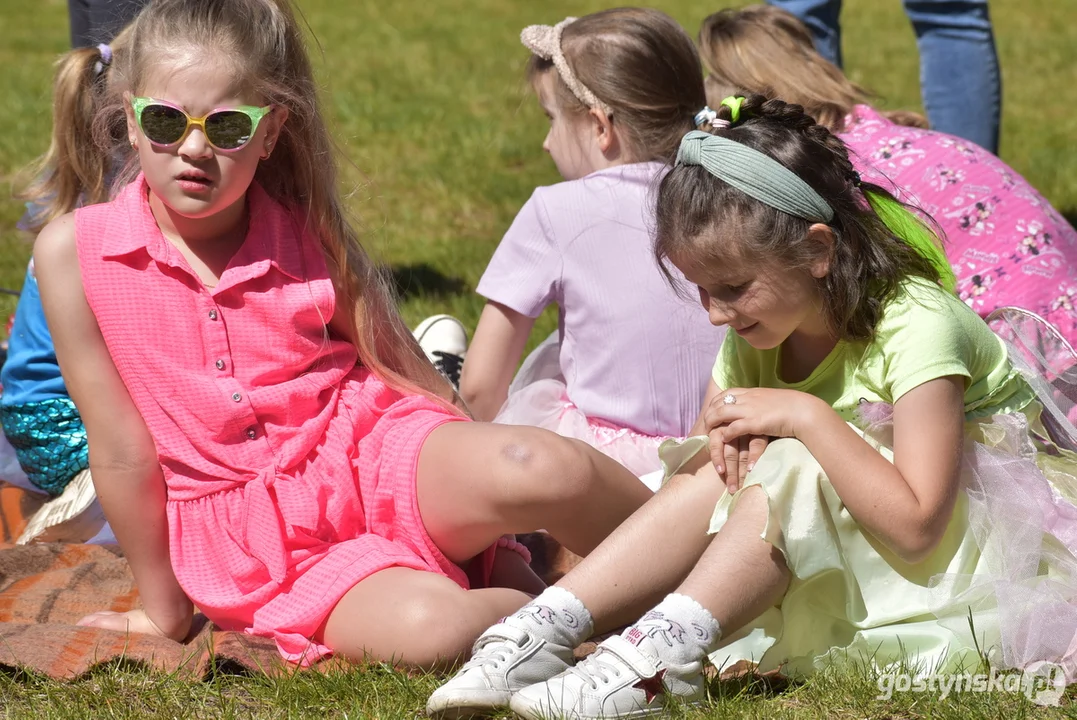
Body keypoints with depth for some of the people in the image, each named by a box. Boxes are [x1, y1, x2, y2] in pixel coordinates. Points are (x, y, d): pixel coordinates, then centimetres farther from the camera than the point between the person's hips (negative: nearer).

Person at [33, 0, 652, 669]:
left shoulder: (307, 239, -1)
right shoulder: (76, 251, -8)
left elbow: (408, 376, 7)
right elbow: (122, 450, -2)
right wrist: (164, 609, 5)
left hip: (374, 455, 2)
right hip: (269, 546, -2)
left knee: (541, 469, -32)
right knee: (427, 629, -35)